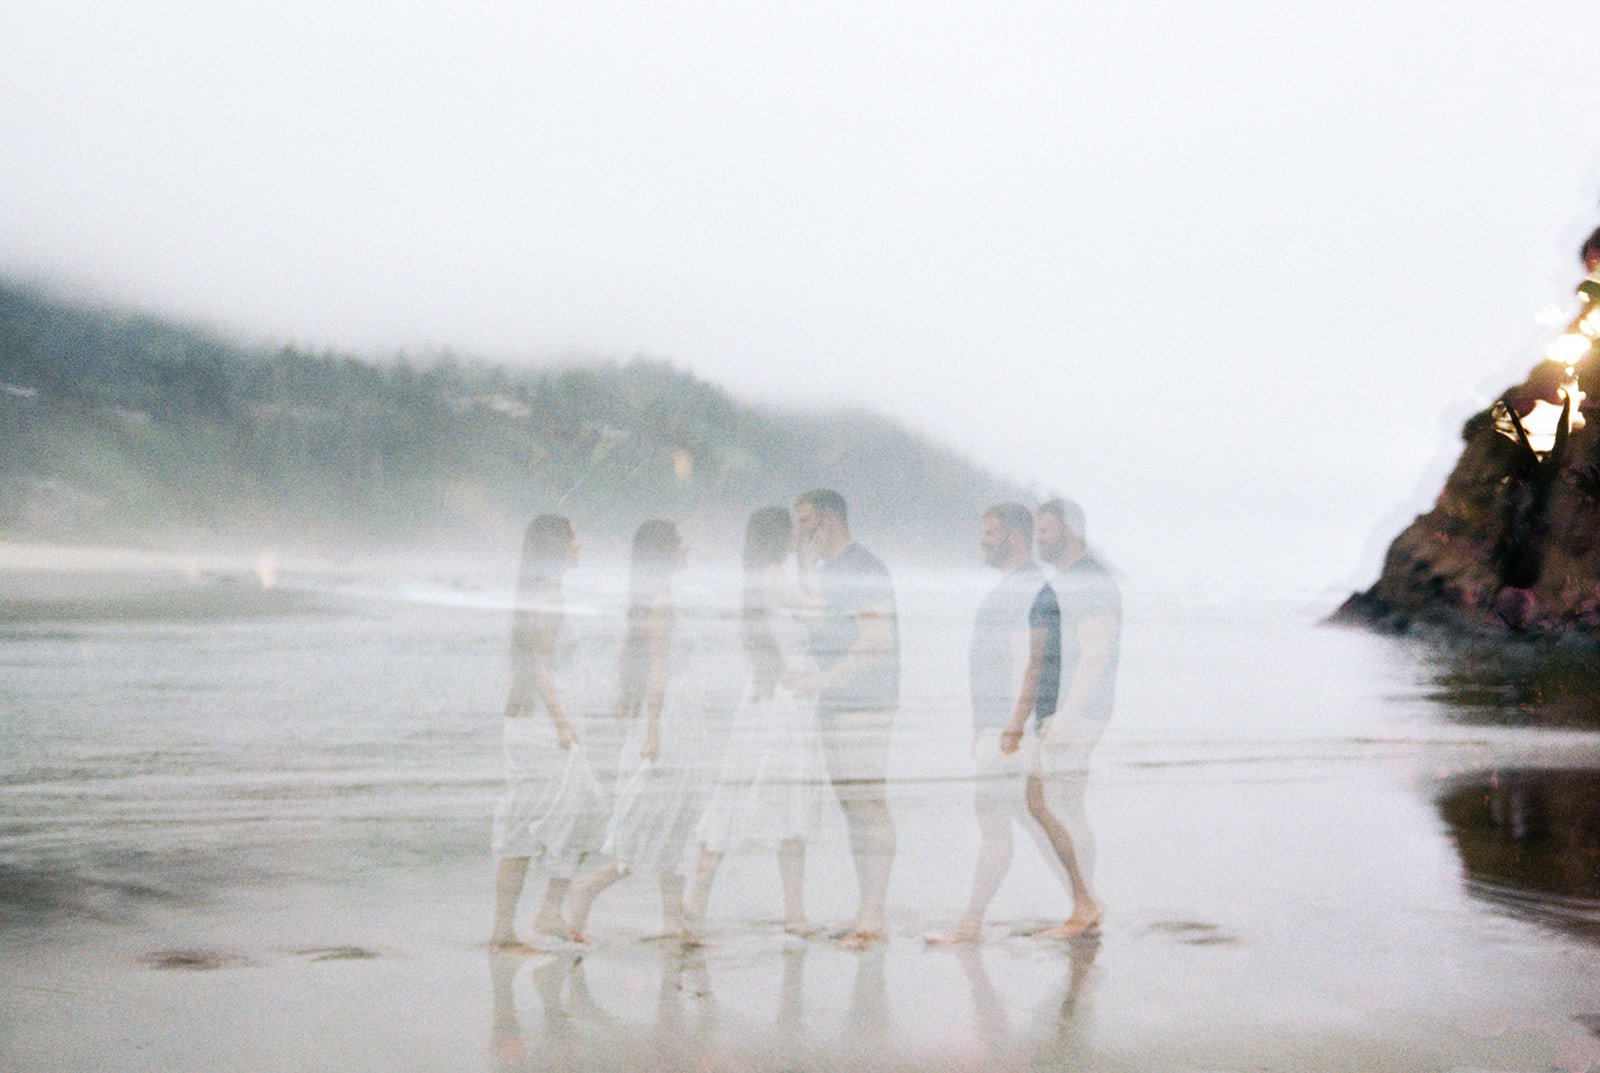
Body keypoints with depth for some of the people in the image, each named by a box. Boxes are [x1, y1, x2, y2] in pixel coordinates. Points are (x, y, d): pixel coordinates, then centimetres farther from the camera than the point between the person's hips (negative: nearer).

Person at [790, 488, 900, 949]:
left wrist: (819, 679, -21)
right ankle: (868, 912, 15)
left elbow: (877, 642, -19)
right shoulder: (828, 571, 19)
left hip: (863, 703, -10)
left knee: (867, 802, -9)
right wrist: (807, 565, 9)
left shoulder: (863, 569, -12)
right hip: (837, 704, 10)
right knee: (853, 806, 10)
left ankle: (874, 914, -8)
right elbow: (813, 627, 15)